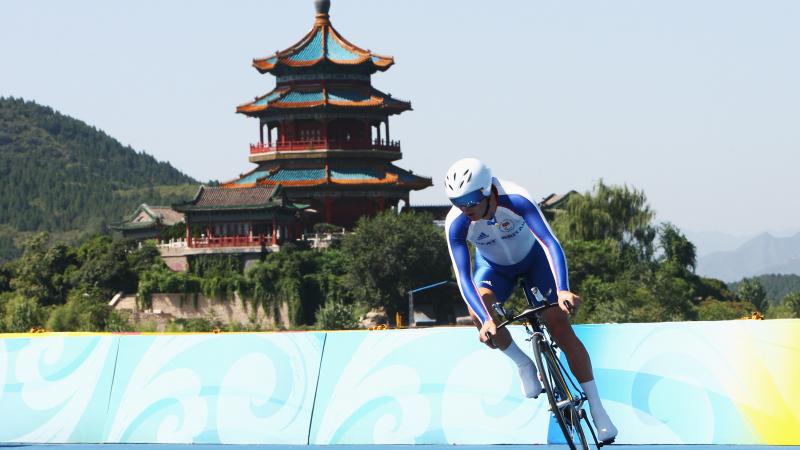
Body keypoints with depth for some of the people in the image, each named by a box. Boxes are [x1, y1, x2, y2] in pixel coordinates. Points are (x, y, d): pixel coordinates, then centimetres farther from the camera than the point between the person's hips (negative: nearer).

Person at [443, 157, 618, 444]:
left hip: (533, 258, -1)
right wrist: (486, 320, -53)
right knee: (479, 314, -30)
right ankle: (524, 365, -2)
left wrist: (563, 290, -63)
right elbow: (463, 277, -37)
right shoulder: (456, 224, -32)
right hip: (494, 267, 2)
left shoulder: (516, 201, -38)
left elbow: (551, 243, -48)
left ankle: (597, 410, -9)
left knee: (559, 325, -16)